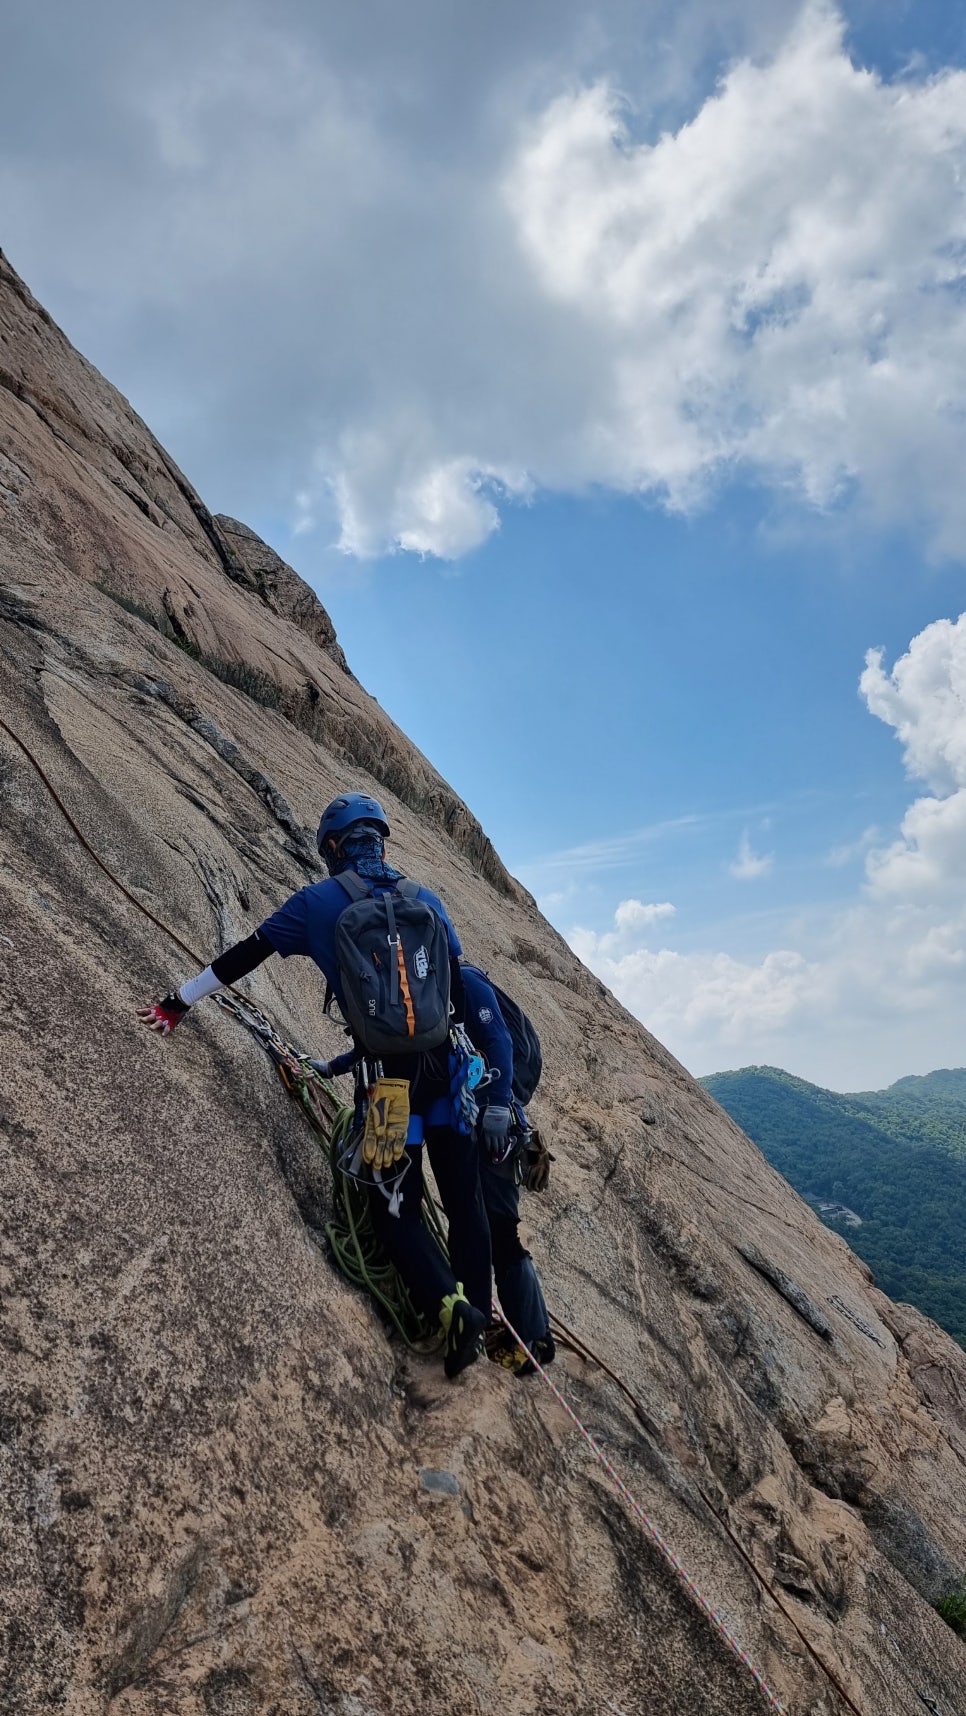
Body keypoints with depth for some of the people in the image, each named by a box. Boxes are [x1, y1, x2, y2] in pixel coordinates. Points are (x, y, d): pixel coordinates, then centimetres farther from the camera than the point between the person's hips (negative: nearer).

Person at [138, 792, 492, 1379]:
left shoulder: (319, 901, 2)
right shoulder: (427, 900, 12)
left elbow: (243, 956, 9)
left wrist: (178, 1004, 20)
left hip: (393, 1075, -3)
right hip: (450, 1067, 3)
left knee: (397, 1211, 8)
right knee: (466, 1201, 13)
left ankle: (451, 1306, -10)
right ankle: (482, 1317, 15)